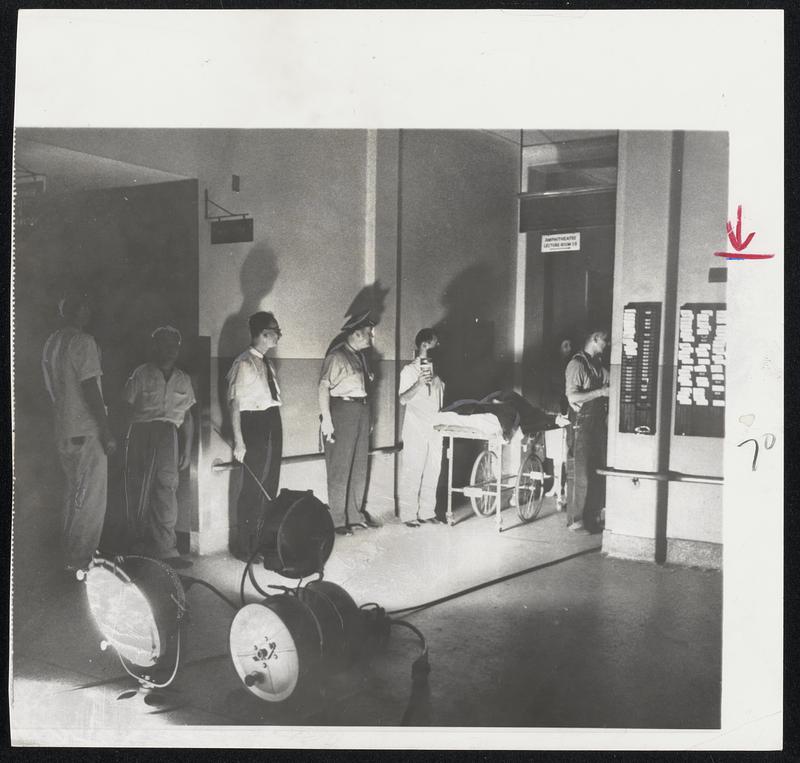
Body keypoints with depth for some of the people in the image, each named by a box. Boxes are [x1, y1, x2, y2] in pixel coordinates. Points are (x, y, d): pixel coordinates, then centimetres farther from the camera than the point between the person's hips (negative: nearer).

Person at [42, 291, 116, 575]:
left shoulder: (51, 343, 11)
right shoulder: (83, 342, -15)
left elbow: (53, 388, 16)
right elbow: (90, 389, -19)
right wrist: (107, 433, -17)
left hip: (63, 432, 9)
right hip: (86, 432, -9)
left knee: (74, 493, 18)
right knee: (91, 498, 0)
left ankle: (71, 556, 26)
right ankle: (79, 559, 6)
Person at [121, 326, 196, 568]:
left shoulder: (183, 380, 16)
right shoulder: (142, 374, 5)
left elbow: (187, 417, 16)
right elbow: (128, 407, 4)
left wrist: (187, 449, 12)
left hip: (169, 435, 2)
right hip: (142, 433, -2)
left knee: (167, 487, -9)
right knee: (140, 490, 1)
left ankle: (164, 548, -9)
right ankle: (138, 544, 14)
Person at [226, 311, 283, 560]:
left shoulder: (266, 363, 14)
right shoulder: (244, 363, -11)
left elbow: (272, 397, 11)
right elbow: (234, 403, -14)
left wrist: (276, 429, 6)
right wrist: (238, 441, -19)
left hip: (273, 424, 8)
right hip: (254, 424, -8)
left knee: (270, 485, 14)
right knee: (253, 487, -3)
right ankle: (243, 546, 8)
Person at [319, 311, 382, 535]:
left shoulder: (360, 356, 15)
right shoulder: (337, 356, -11)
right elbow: (324, 386, -17)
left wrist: (368, 419, 14)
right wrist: (326, 419, -22)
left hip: (361, 411, 9)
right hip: (342, 410, -9)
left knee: (359, 467, 15)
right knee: (340, 468, -2)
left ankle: (357, 512, 27)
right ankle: (339, 520, 6)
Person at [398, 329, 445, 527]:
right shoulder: (410, 370, -4)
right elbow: (402, 399, -10)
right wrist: (419, 384, -24)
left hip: (435, 430, 6)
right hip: (416, 430, -6)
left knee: (432, 472, 9)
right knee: (412, 473, -4)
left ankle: (427, 511, 18)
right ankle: (409, 514, 3)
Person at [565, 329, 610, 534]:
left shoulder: (598, 365, 16)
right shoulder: (577, 364, -8)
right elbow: (572, 396, -17)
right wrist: (600, 392, -19)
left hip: (598, 423, 8)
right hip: (583, 423, -8)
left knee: (599, 473, 9)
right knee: (582, 475, -5)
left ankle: (592, 517, 18)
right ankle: (576, 520, 3)